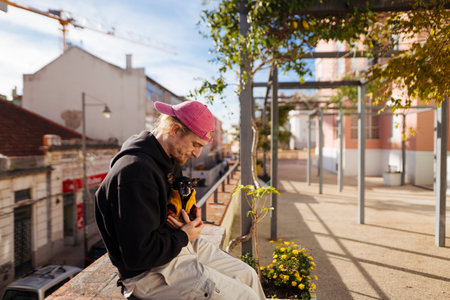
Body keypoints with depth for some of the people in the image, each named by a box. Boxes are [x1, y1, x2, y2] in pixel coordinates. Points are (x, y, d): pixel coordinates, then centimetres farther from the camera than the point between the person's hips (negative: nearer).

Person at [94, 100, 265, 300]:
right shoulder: (135, 171, -28)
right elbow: (137, 255, -29)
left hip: (179, 245, 10)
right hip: (150, 270, -9)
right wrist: (183, 237, -14)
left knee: (247, 275, 12)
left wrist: (189, 222, -1)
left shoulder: (168, 160, 4)